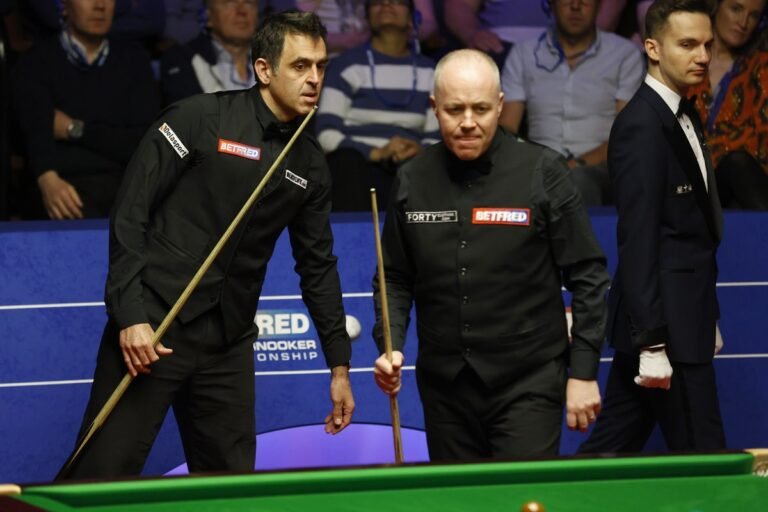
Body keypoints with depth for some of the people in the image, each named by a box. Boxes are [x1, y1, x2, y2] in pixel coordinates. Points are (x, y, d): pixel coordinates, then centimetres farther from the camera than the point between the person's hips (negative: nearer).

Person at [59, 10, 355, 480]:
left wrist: (340, 366, 16)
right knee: (101, 479, -8)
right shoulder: (200, 120, -7)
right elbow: (130, 213, -9)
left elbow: (318, 265, 18)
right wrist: (130, 315, -16)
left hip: (228, 346, 6)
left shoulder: (311, 165, 9)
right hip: (152, 330, -5)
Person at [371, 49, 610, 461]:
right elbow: (396, 278, 14)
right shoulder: (412, 181, 5)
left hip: (529, 384, -4)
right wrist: (391, 346, -3)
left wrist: (583, 373, -6)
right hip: (445, 386, 4)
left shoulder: (542, 172, -5)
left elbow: (587, 276, -3)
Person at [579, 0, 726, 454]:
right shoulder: (641, 125, -16)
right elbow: (638, 242, -20)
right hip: (666, 326, -9)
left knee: (612, 449, 11)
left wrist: (708, 320, 19)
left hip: (685, 316, 9)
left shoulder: (684, 117, 15)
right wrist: (652, 343, -23)